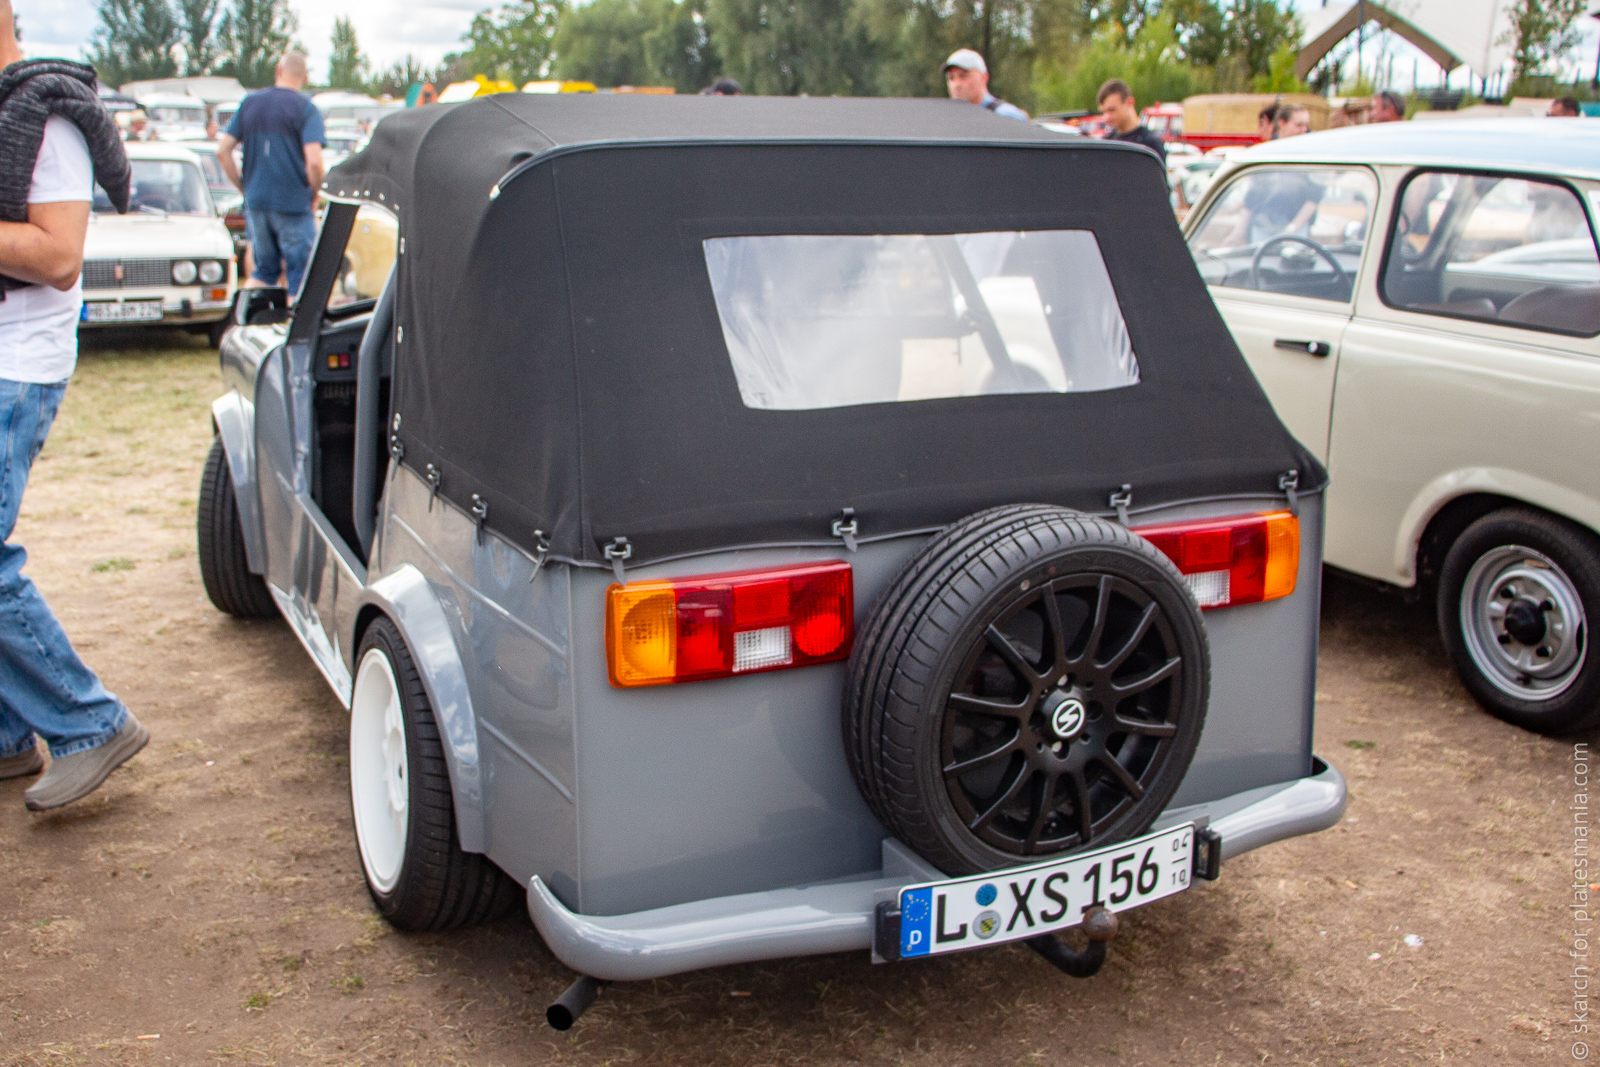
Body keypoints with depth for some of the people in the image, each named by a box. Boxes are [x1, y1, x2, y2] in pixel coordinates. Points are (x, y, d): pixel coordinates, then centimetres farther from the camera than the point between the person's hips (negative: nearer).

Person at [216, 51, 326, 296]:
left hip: (255, 202, 5)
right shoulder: (306, 108, -6)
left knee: (264, 270, 18)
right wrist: (315, 193, -1)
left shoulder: (249, 103, 9)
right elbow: (313, 161, -18)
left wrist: (244, 187, 14)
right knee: (300, 276, 2)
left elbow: (222, 150, 7)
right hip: (294, 203, -5)